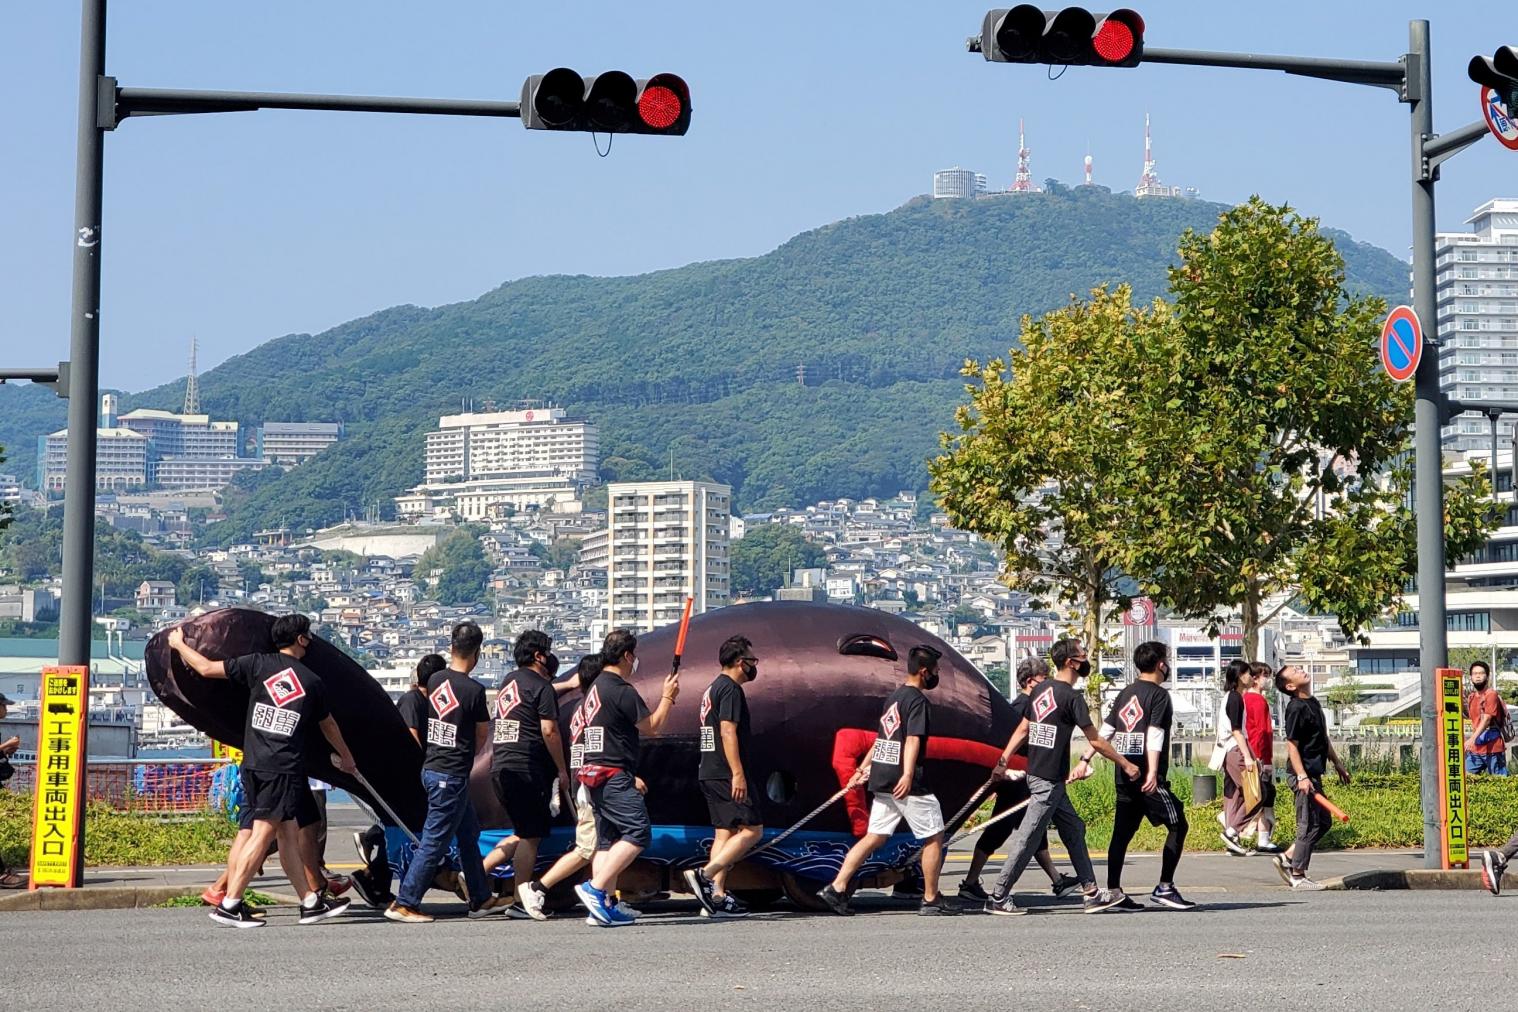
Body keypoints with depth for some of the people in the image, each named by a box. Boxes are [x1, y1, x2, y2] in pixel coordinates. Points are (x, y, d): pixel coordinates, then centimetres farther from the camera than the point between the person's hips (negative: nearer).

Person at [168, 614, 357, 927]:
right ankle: (229, 904, -11)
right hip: (284, 769, -4)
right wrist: (346, 757, 38)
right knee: (263, 834, -6)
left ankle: (311, 902, 16)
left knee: (289, 834, 11)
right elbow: (328, 725, 21)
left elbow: (206, 668, 3)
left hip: (253, 765, 4)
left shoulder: (258, 664, 5)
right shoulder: (312, 681, 6)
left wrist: (178, 644, 19)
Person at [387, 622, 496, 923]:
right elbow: (482, 734, -4)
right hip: (452, 776, -8)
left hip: (432, 768, 8)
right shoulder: (474, 690, -16)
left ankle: (480, 900, 26)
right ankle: (403, 904, -3)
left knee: (469, 833, 19)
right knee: (434, 842, -4)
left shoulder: (434, 681, 3)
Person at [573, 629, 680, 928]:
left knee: (608, 841, 9)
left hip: (596, 775, 10)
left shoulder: (595, 688, 19)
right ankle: (595, 888, -19)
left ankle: (604, 906, 5)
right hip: (614, 776, -10)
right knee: (638, 833, -12)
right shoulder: (622, 691, -13)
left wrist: (631, 776, 29)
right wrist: (667, 696, 8)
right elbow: (652, 726, -5)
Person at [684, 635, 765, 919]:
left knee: (725, 832, 8)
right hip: (726, 773, -10)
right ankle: (705, 875, -19)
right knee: (752, 829, -9)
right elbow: (728, 731, -20)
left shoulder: (713, 688, 21)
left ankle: (717, 897, 3)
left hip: (710, 774, 10)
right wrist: (738, 773, -23)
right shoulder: (731, 688, -11)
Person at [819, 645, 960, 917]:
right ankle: (931, 900, 7)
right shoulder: (917, 700, -11)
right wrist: (908, 775, -31)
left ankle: (836, 888, -1)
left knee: (875, 837, 8)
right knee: (934, 836, 3)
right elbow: (913, 740, -22)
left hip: (881, 779, 9)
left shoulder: (893, 697, 17)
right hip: (906, 783, -9)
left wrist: (864, 767, 31)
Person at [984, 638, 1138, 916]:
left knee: (1074, 830, 14)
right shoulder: (1071, 697, -14)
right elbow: (1095, 741, -11)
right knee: (1028, 838, -5)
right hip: (1049, 780, -9)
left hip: (1036, 774, 9)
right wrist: (1126, 765, -1)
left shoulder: (1041, 690, 11)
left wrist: (1003, 760, 14)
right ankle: (998, 898, -1)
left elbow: (1023, 729, 13)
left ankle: (1091, 894, 16)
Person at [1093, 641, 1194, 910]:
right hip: (1146, 776, -8)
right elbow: (1154, 734, -17)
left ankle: (1113, 890, 6)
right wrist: (1152, 772, -24)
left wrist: (1086, 760, 19)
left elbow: (1105, 731, 15)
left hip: (1124, 774, 8)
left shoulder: (1126, 693, 16)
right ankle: (1165, 888, -5)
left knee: (1123, 830, 8)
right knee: (1177, 824, -1)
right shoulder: (1159, 694, -7)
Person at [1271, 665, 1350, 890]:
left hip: (1314, 773, 10)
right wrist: (1302, 777, -24)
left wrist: (1337, 764, 25)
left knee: (1323, 822, 16)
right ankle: (1298, 876, 2)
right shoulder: (1296, 708, -15)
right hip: (1303, 774, -10)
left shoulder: (1313, 703, 14)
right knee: (1310, 825, -5)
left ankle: (1287, 858, 20)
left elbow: (1324, 739, 24)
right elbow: (1292, 745, -19)